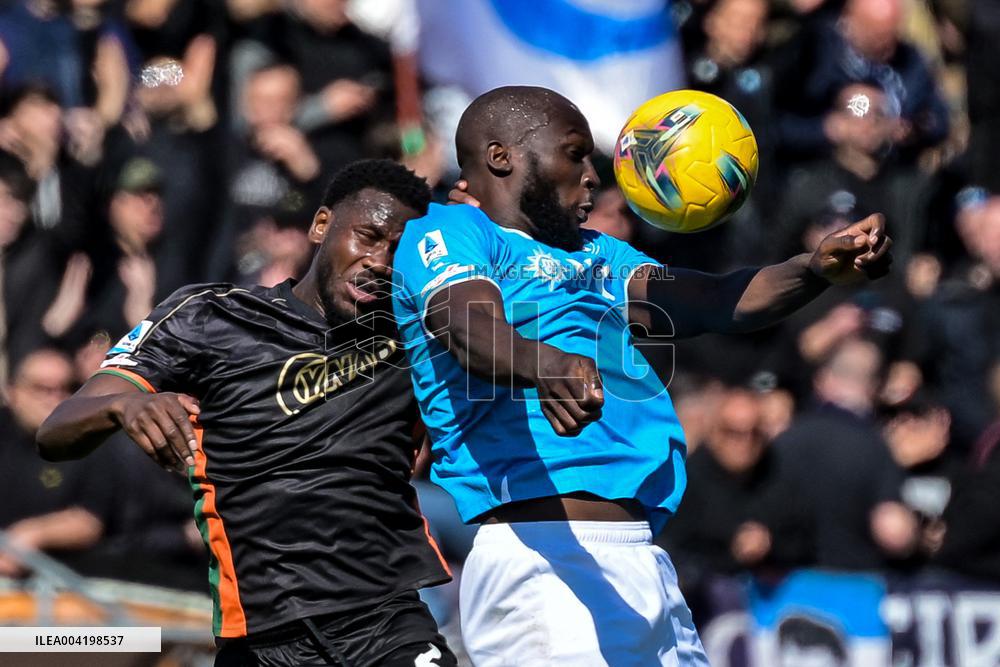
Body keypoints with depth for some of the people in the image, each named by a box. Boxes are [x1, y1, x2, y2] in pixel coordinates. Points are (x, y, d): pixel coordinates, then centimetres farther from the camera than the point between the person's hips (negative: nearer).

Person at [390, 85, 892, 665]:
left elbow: (714, 304, 16)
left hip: (643, 560, 8)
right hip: (545, 552, -8)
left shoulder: (594, 254, 29)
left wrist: (819, 269, -2)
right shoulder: (444, 232, 4)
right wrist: (543, 366, -39)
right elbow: (474, 330, -17)